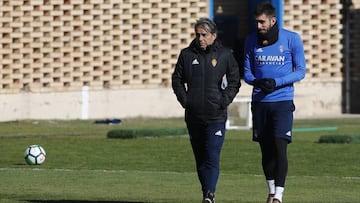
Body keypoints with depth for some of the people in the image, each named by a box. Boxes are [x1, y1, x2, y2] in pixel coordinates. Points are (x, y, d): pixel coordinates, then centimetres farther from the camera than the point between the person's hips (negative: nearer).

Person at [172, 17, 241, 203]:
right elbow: (176, 80, 15)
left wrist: (224, 100, -5)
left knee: (212, 157, -14)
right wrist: (184, 99, 1)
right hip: (193, 116, 3)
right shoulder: (187, 54, 7)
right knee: (200, 158, 9)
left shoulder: (225, 55, 2)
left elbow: (234, 81, 8)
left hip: (216, 116, -3)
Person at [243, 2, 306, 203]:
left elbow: (301, 71, -1)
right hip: (260, 102, 3)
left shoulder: (292, 39, -4)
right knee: (266, 149, 8)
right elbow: (247, 72, 11)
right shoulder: (251, 41, 5)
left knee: (280, 147, -12)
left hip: (282, 101, -3)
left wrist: (276, 82, -16)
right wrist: (256, 81, -13)